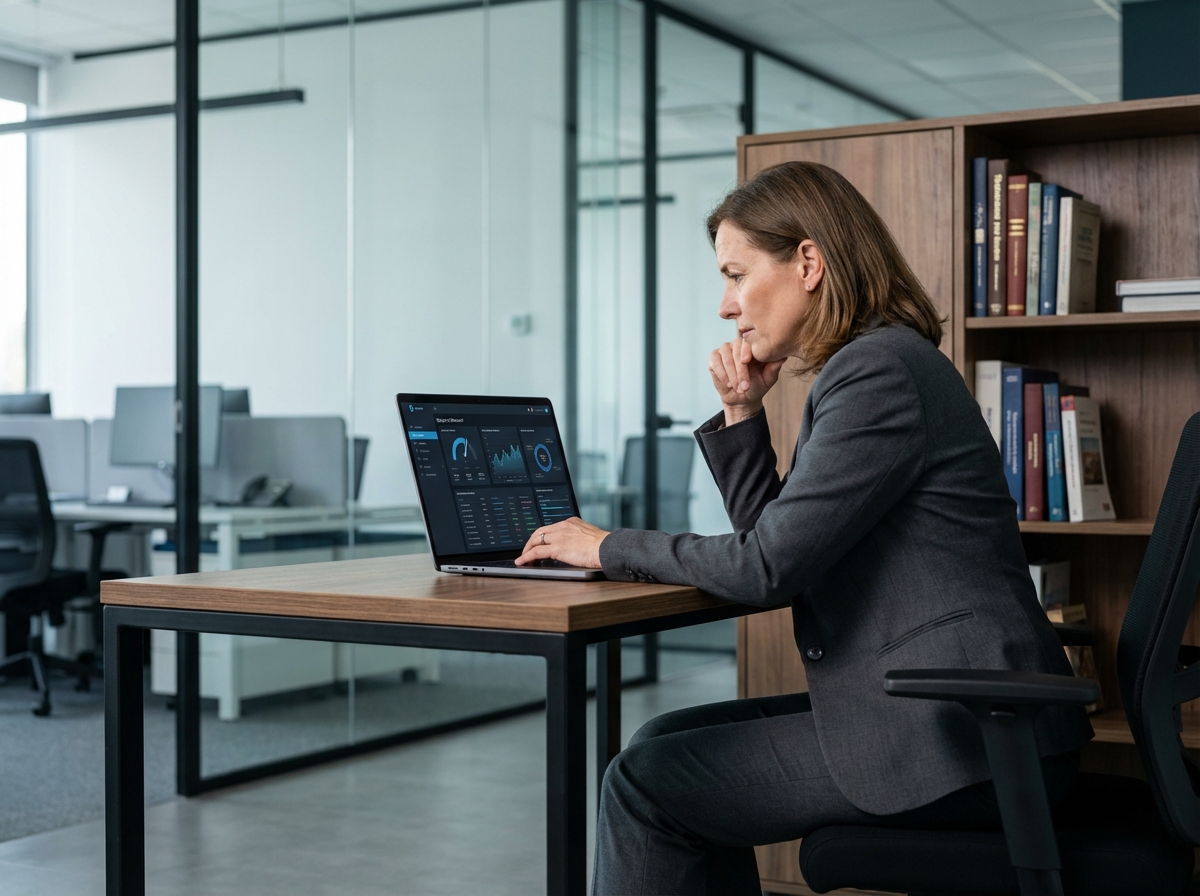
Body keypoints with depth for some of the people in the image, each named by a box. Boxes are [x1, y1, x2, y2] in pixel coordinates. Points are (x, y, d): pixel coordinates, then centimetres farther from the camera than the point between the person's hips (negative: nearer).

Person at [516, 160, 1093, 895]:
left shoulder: (880, 371, -16)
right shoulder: (870, 365, 16)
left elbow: (768, 566, -18)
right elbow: (782, 546, 19)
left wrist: (611, 548, -5)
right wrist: (742, 415, 8)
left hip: (961, 739, -10)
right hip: (932, 711, 10)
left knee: (647, 783, -7)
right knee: (667, 744, 13)